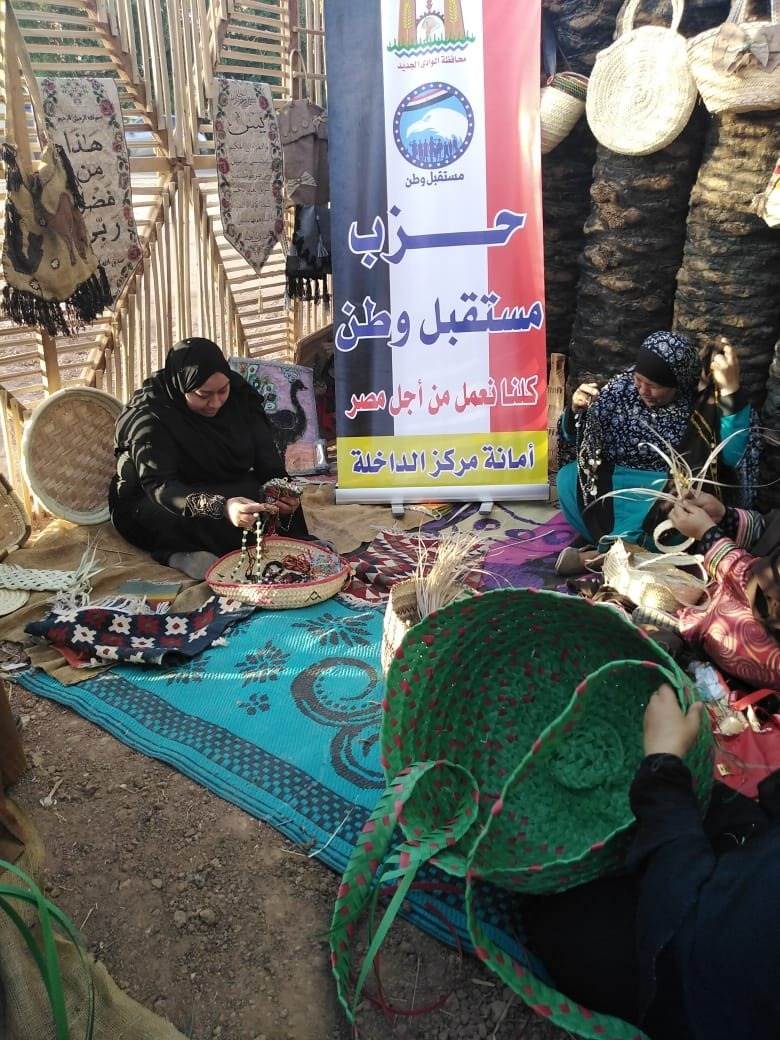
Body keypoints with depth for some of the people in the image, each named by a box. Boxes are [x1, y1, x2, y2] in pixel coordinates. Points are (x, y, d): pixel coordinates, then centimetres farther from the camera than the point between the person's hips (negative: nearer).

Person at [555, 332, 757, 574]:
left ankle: (601, 555, -24)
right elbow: (572, 438, 6)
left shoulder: (704, 402, -11)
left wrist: (731, 389, -32)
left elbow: (734, 456, -27)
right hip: (616, 483, 4)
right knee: (567, 479, -19)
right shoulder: (623, 387, -2)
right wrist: (576, 410, -16)